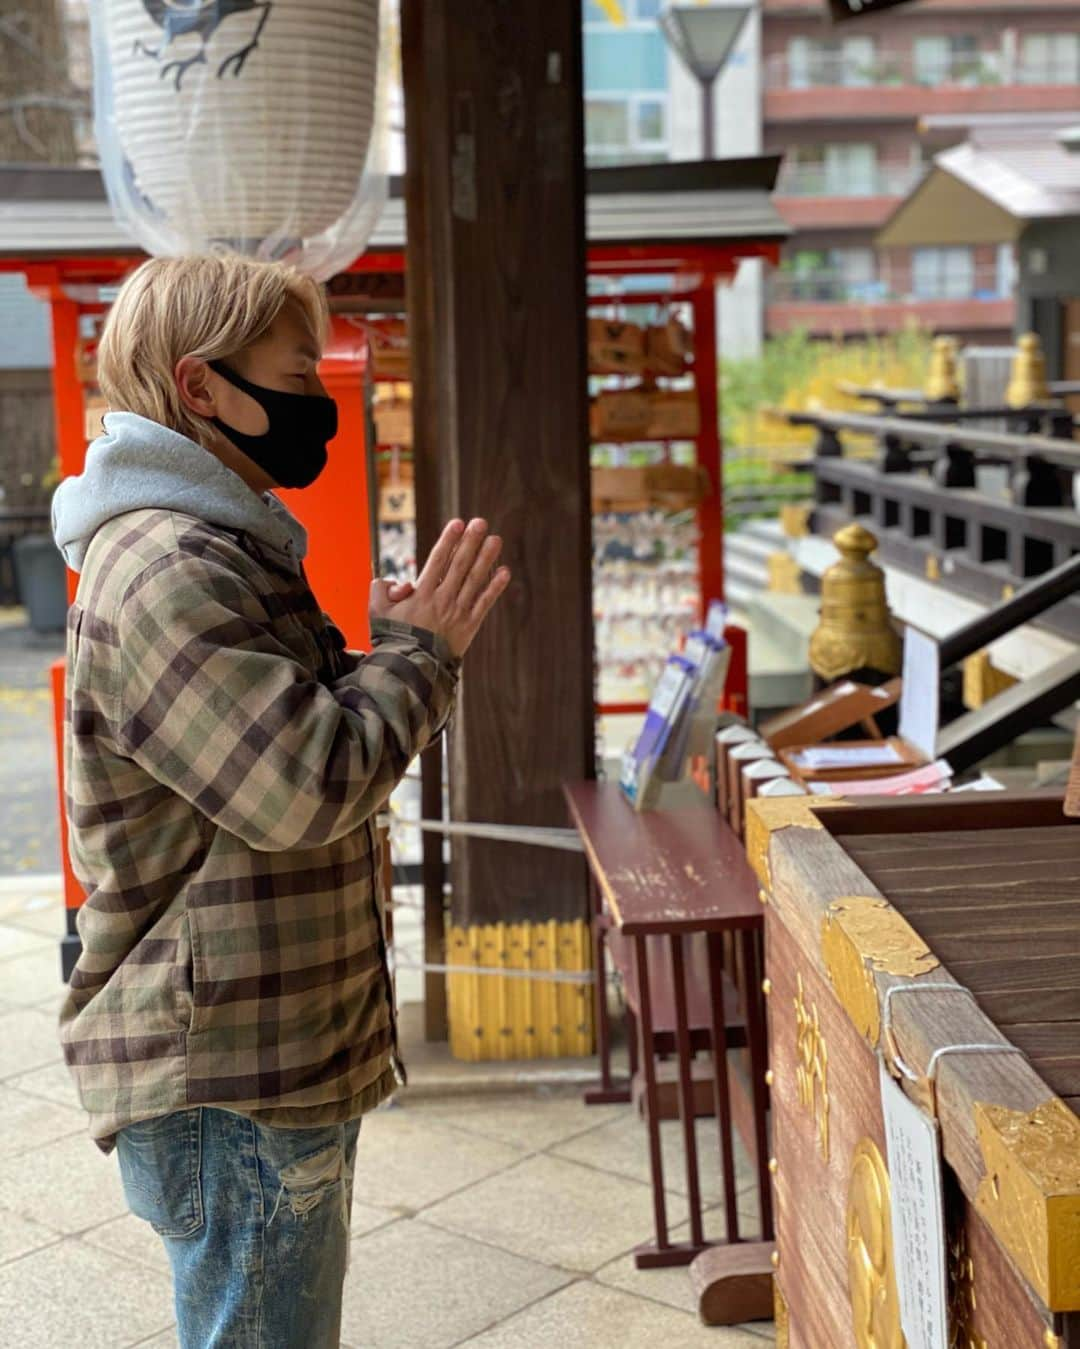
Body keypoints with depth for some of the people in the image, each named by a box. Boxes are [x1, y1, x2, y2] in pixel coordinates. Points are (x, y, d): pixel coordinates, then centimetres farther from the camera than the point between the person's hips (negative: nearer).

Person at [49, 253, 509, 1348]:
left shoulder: (222, 552, 15)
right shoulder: (161, 570, -21)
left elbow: (306, 731, 21)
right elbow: (304, 791, -26)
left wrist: (401, 646, 3)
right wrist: (420, 650, -13)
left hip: (282, 1066, 11)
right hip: (225, 1089, -11)